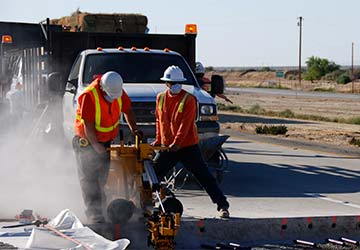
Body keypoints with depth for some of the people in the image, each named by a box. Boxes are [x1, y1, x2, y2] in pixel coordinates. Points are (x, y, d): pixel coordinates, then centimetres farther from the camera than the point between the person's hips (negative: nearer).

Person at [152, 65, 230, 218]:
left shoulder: (188, 99, -10)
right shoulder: (160, 98, 7)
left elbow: (185, 124, -18)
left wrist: (177, 142, -26)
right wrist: (158, 140, 11)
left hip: (188, 146, -5)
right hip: (167, 147, 5)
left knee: (204, 177, -4)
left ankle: (223, 206, -1)